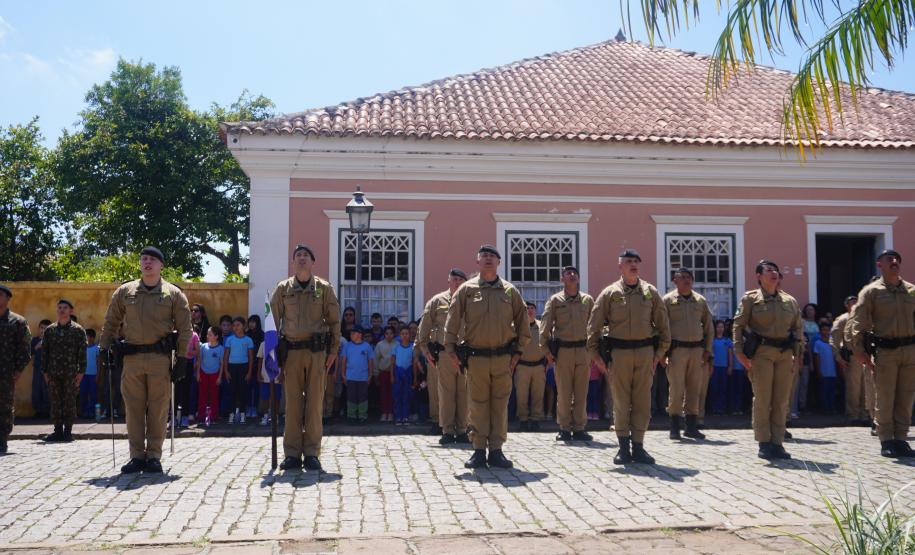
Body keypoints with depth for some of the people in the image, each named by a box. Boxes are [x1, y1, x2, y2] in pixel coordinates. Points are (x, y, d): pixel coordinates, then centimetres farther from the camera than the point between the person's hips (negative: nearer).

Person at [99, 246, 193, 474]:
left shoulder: (173, 294, 3)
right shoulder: (124, 291, 10)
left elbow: (184, 329, 1)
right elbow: (111, 322, 18)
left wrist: (182, 359, -5)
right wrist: (104, 348, 9)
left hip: (160, 357, -2)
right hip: (131, 358, 2)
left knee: (158, 410, 2)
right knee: (134, 409, 5)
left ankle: (154, 456, 10)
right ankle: (137, 456, 13)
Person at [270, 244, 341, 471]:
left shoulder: (324, 288, 5)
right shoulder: (283, 288, 7)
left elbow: (334, 321, 6)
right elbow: (273, 320, 9)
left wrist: (333, 351, 0)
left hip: (317, 351, -1)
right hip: (291, 351, 1)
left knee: (315, 403, 1)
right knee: (292, 403, 2)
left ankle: (311, 453, 8)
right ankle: (292, 454, 9)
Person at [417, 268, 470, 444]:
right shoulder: (437, 301, 5)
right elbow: (424, 327, 7)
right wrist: (425, 349, 1)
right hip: (444, 355, -2)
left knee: (464, 394, 6)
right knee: (446, 393, 2)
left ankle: (461, 431, 15)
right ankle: (447, 431, 9)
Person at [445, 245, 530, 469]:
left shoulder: (510, 291, 6)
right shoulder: (466, 289, 3)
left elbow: (522, 322, 12)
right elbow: (452, 322, 3)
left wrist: (518, 350, 6)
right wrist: (451, 350, -2)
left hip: (503, 358, 1)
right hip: (476, 357, -1)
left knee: (500, 405, 5)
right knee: (478, 405, 4)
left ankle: (496, 451, 13)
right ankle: (479, 451, 12)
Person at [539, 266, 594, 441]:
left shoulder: (588, 300, 9)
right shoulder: (555, 300, 3)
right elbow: (545, 326, -1)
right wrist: (546, 350, -8)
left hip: (583, 350, 2)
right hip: (562, 351, -2)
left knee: (581, 392, 4)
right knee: (564, 392, 2)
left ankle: (579, 428, 13)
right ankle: (564, 429, 11)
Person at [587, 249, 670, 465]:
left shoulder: (650, 292, 8)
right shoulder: (609, 293, 2)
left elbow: (663, 324, 11)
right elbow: (594, 325, 3)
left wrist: (660, 352, 6)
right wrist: (595, 354, -2)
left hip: (645, 352, 2)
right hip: (619, 352, -1)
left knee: (642, 401, 3)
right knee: (621, 401, 2)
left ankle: (638, 446, 11)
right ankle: (624, 446, 11)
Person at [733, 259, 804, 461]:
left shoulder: (790, 301, 14)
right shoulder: (750, 298, 2)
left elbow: (798, 328, 17)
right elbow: (738, 325, -1)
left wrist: (798, 354, 9)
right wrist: (739, 351, -10)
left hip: (785, 354, 4)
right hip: (761, 353, -4)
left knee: (782, 401, 4)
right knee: (762, 399, -3)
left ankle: (777, 443, 11)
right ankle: (764, 443, 4)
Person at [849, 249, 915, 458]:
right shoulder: (871, 291, -1)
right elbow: (858, 323, -6)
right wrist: (859, 350, -12)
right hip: (885, 351, -4)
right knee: (885, 398, 0)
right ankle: (886, 441, 8)